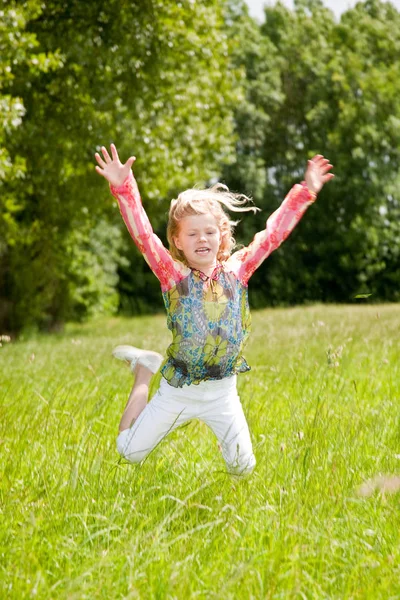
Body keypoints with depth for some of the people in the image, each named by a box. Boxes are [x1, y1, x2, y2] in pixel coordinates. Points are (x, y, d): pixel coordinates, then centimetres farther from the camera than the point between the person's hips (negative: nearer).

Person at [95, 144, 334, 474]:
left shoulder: (236, 271, -4)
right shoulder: (173, 276, -12)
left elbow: (273, 233, -4)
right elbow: (143, 235, -23)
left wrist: (305, 192, -7)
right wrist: (123, 187, -34)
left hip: (222, 392, 2)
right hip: (176, 390, -2)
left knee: (242, 466, 4)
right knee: (129, 453, 10)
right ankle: (145, 369, 29)